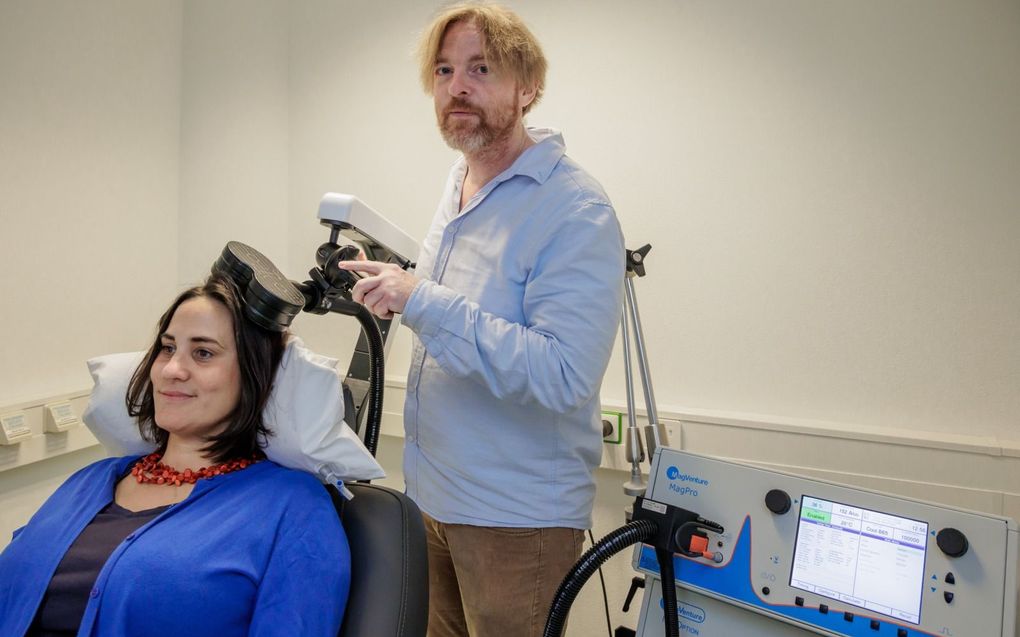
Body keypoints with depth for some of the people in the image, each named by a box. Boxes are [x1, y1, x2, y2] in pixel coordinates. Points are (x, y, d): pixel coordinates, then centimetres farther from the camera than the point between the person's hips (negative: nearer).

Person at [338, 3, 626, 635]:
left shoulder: (576, 211, -20)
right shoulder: (458, 185, 7)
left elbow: (562, 375, -30)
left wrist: (425, 302, -30)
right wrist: (397, 290, 5)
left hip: (517, 515, -8)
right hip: (431, 491, 8)